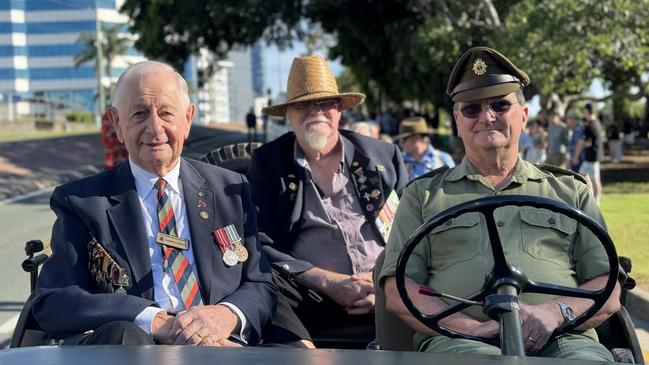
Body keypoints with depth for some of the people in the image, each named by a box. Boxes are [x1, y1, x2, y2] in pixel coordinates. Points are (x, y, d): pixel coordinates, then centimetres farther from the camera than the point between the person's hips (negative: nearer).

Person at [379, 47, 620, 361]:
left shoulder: (571, 191, 23)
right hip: (458, 340, -1)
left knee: (589, 358, -34)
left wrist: (556, 312, -9)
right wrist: (471, 328, -10)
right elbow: (398, 293, 8)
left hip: (560, 339, 2)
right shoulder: (423, 194, 21)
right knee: (479, 358, -38)